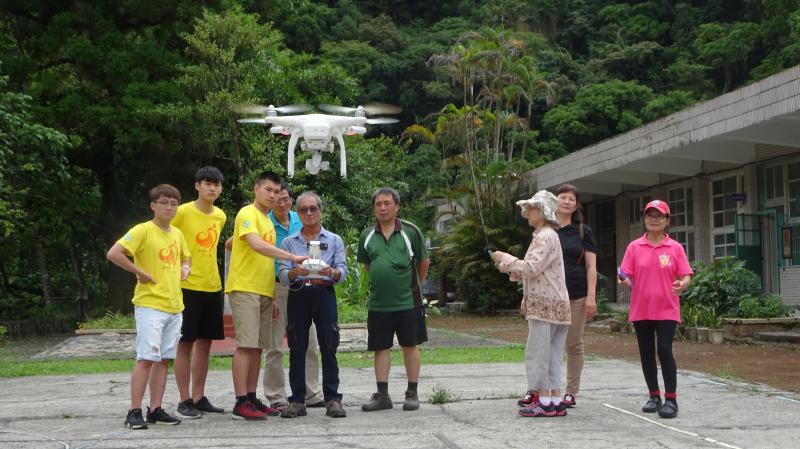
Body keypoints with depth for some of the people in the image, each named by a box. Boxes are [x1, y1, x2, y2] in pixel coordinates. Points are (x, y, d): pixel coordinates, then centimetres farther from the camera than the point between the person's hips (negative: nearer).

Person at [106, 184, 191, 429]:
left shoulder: (177, 233, 13)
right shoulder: (143, 230, -9)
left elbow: (186, 257, 31)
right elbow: (113, 254, -19)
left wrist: (185, 268, 9)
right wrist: (140, 272, -15)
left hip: (174, 306, 7)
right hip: (149, 305, -7)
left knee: (164, 359, 9)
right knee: (146, 358, -9)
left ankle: (155, 409, 16)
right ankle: (134, 412, -3)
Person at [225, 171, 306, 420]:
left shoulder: (268, 221, 21)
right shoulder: (248, 214, -6)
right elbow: (256, 244, -23)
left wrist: (272, 295, 17)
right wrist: (292, 257, -27)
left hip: (263, 291, 9)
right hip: (245, 288, -9)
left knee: (257, 346, 8)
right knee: (246, 345, -11)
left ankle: (252, 399, 12)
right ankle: (241, 403, -11)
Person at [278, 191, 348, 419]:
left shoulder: (334, 240, 11)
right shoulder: (289, 242, 12)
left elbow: (343, 271, 1)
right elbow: (283, 276, 3)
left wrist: (332, 272, -21)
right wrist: (295, 271, -20)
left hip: (324, 295, -1)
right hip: (298, 296, 1)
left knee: (329, 347, -4)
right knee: (297, 349, 0)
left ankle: (332, 399, 1)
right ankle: (297, 401, 6)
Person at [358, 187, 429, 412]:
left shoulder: (410, 231, -3)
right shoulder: (367, 236, 5)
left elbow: (424, 262, 7)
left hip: (408, 301, -3)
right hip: (378, 303, 3)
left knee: (410, 346, 4)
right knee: (381, 348, 6)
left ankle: (412, 394, 13)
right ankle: (382, 395, 14)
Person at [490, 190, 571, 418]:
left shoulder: (546, 236, -12)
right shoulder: (543, 236, 20)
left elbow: (531, 269, -20)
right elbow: (533, 271, 21)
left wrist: (506, 258, -9)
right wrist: (507, 265, 13)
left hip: (545, 304, -10)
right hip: (546, 303, 10)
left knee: (537, 354, -6)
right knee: (550, 355, 9)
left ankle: (544, 401, -3)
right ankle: (555, 401, 10)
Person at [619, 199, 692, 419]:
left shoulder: (675, 248, 2)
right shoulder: (634, 247, 4)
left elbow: (686, 276, 0)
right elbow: (626, 275, 3)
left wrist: (683, 284, -22)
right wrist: (624, 280, -19)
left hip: (666, 310, -2)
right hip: (641, 310, 3)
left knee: (664, 350, -12)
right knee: (646, 353, 9)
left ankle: (671, 399, -4)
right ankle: (654, 396, 22)